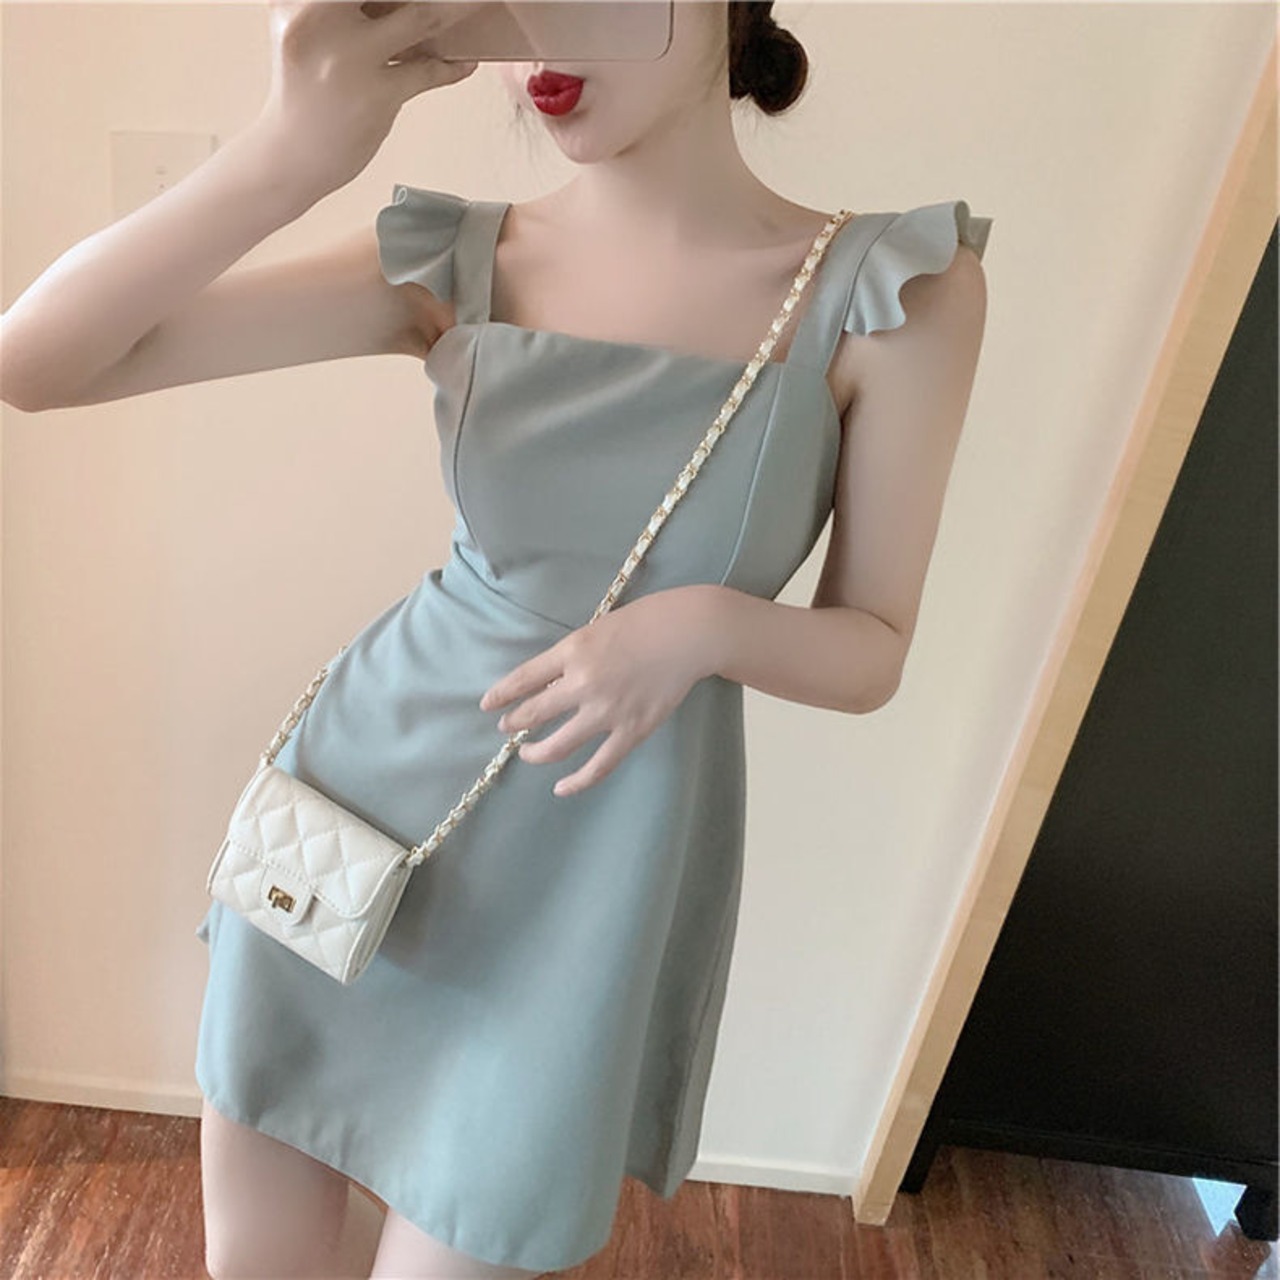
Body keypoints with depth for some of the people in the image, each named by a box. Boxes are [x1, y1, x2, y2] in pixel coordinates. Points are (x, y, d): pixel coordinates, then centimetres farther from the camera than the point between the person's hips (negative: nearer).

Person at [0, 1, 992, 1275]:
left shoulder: (897, 289, -8)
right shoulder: (456, 262, -4)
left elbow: (872, 652, -2)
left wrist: (707, 619, -23)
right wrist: (290, 150, -26)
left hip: (588, 877, -2)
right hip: (363, 780, 3)